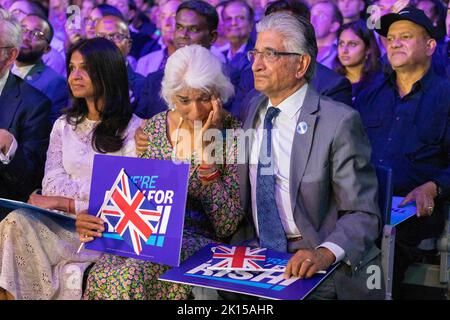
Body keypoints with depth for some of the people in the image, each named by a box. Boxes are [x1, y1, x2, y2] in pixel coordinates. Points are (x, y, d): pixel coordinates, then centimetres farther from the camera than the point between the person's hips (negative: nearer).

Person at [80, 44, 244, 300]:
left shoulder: (233, 133, -7)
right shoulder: (152, 128, 6)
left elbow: (226, 226, -13)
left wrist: (207, 149, -17)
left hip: (199, 239, -4)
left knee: (130, 278, -31)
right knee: (101, 276, -28)